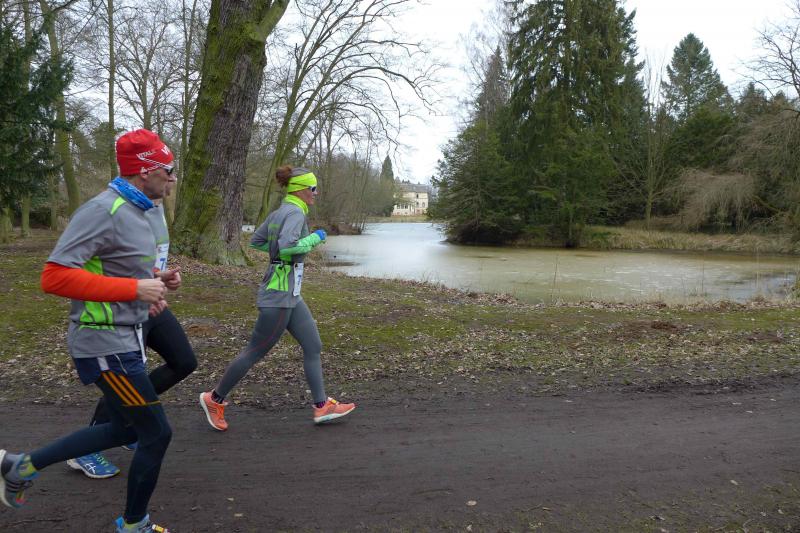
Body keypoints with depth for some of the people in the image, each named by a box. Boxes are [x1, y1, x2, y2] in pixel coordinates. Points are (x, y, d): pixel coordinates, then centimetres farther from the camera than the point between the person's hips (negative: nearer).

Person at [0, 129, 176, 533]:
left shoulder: (134, 211, 10)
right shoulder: (103, 210, -21)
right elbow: (55, 276, -26)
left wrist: (153, 279, 4)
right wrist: (135, 289, -25)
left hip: (123, 339, 10)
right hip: (105, 344, -10)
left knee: (125, 429, 21)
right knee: (156, 433, 2)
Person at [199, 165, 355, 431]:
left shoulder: (279, 212, 12)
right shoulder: (295, 212, -15)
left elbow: (255, 241, 17)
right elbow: (287, 247, -30)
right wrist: (314, 238, -16)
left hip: (291, 295, 10)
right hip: (279, 295, -10)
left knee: (313, 346, 10)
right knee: (256, 351, 3)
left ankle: (322, 406, 16)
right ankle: (214, 399, 19)